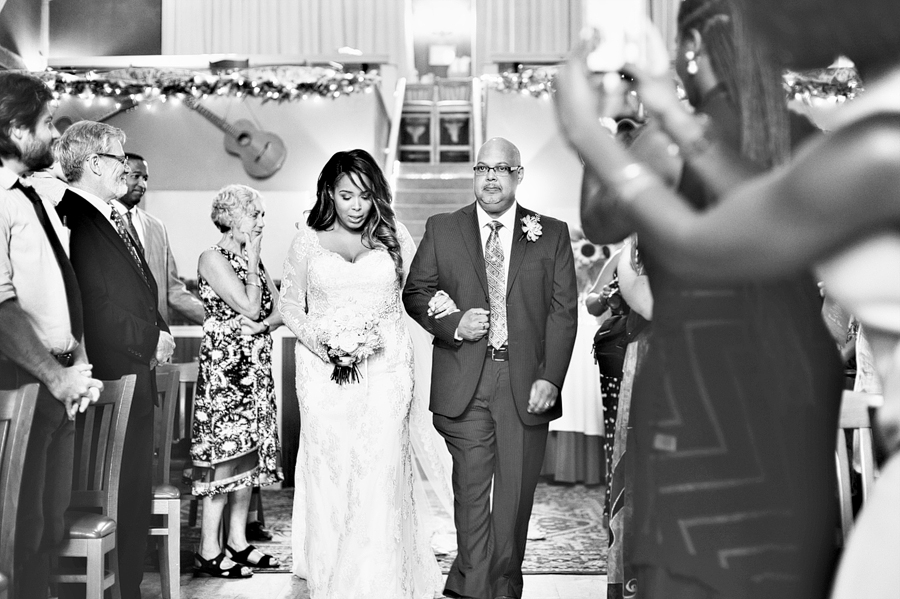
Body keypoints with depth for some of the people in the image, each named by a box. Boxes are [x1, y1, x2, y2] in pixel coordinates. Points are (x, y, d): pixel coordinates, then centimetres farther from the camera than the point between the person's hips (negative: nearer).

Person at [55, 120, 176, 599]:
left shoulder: (109, 219, 16)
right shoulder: (75, 222, -15)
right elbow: (96, 311, -21)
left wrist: (158, 334, 3)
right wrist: (153, 339, -10)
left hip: (135, 375, 10)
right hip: (112, 380, -10)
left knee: (134, 497, 15)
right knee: (121, 501, -2)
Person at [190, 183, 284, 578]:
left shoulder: (253, 260, 15)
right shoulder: (213, 258, -8)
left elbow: (279, 310, 8)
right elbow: (250, 307, -17)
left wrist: (259, 326, -13)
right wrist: (252, 258, -9)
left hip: (256, 368, 8)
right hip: (225, 367, -8)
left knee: (248, 452, 9)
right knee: (225, 453, -8)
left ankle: (237, 542, 17)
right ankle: (209, 551, -1)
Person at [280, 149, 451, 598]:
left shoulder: (394, 236, 6)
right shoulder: (308, 239, 5)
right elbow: (290, 305, 9)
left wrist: (439, 302, -11)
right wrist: (324, 342, -7)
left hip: (385, 367, 0)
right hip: (325, 370, 0)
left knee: (381, 474, -5)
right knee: (330, 472, 1)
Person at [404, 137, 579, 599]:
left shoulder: (552, 234, 7)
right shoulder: (441, 230, 8)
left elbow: (563, 311, 2)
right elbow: (414, 293, 9)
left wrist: (550, 379, -8)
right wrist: (453, 325, -10)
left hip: (526, 384, 1)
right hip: (464, 383, 0)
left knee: (516, 495, 8)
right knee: (471, 491, -1)